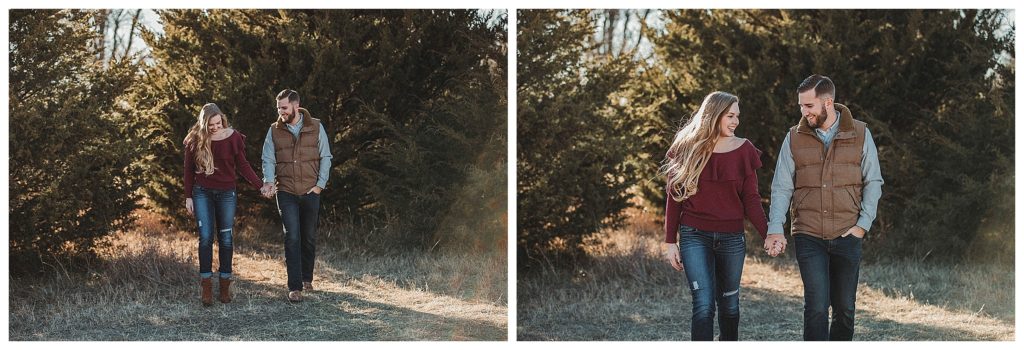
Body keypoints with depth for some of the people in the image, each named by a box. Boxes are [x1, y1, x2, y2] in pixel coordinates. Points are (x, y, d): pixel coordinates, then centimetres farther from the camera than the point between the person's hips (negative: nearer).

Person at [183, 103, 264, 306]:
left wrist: (260, 185, -9)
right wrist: (188, 197, 4)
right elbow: (189, 171, 4)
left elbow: (242, 165, 0)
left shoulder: (232, 138, -6)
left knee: (225, 239, 4)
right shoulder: (195, 141, -5)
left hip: (226, 193, 0)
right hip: (202, 193, 0)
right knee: (205, 238, -6)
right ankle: (206, 286, -1)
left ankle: (225, 285, 12)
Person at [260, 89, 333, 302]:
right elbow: (268, 159, 2)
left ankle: (307, 278, 30)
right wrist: (269, 181, -17)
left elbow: (325, 158, 4)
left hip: (310, 192, 1)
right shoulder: (274, 131, 4)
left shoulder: (315, 127, 1)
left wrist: (320, 185, -4)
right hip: (286, 192, -1)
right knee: (292, 237, -10)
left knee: (309, 237, 11)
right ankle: (295, 287, -10)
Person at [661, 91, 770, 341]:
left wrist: (768, 235, -11)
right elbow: (674, 198, 3)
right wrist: (670, 242, 0)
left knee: (729, 304, 12)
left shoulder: (743, 150, 1)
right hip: (695, 236, -2)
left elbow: (751, 200, 2)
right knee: (704, 305, -13)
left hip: (731, 238, 2)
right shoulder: (687, 149, -2)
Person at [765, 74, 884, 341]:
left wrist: (863, 224, -4)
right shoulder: (794, 138, 3)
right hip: (809, 238, -1)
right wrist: (775, 228, -10)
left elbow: (873, 182, 5)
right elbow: (781, 188, 2)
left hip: (847, 236, 1)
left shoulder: (860, 134, 2)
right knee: (817, 306, -10)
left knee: (844, 307, 8)